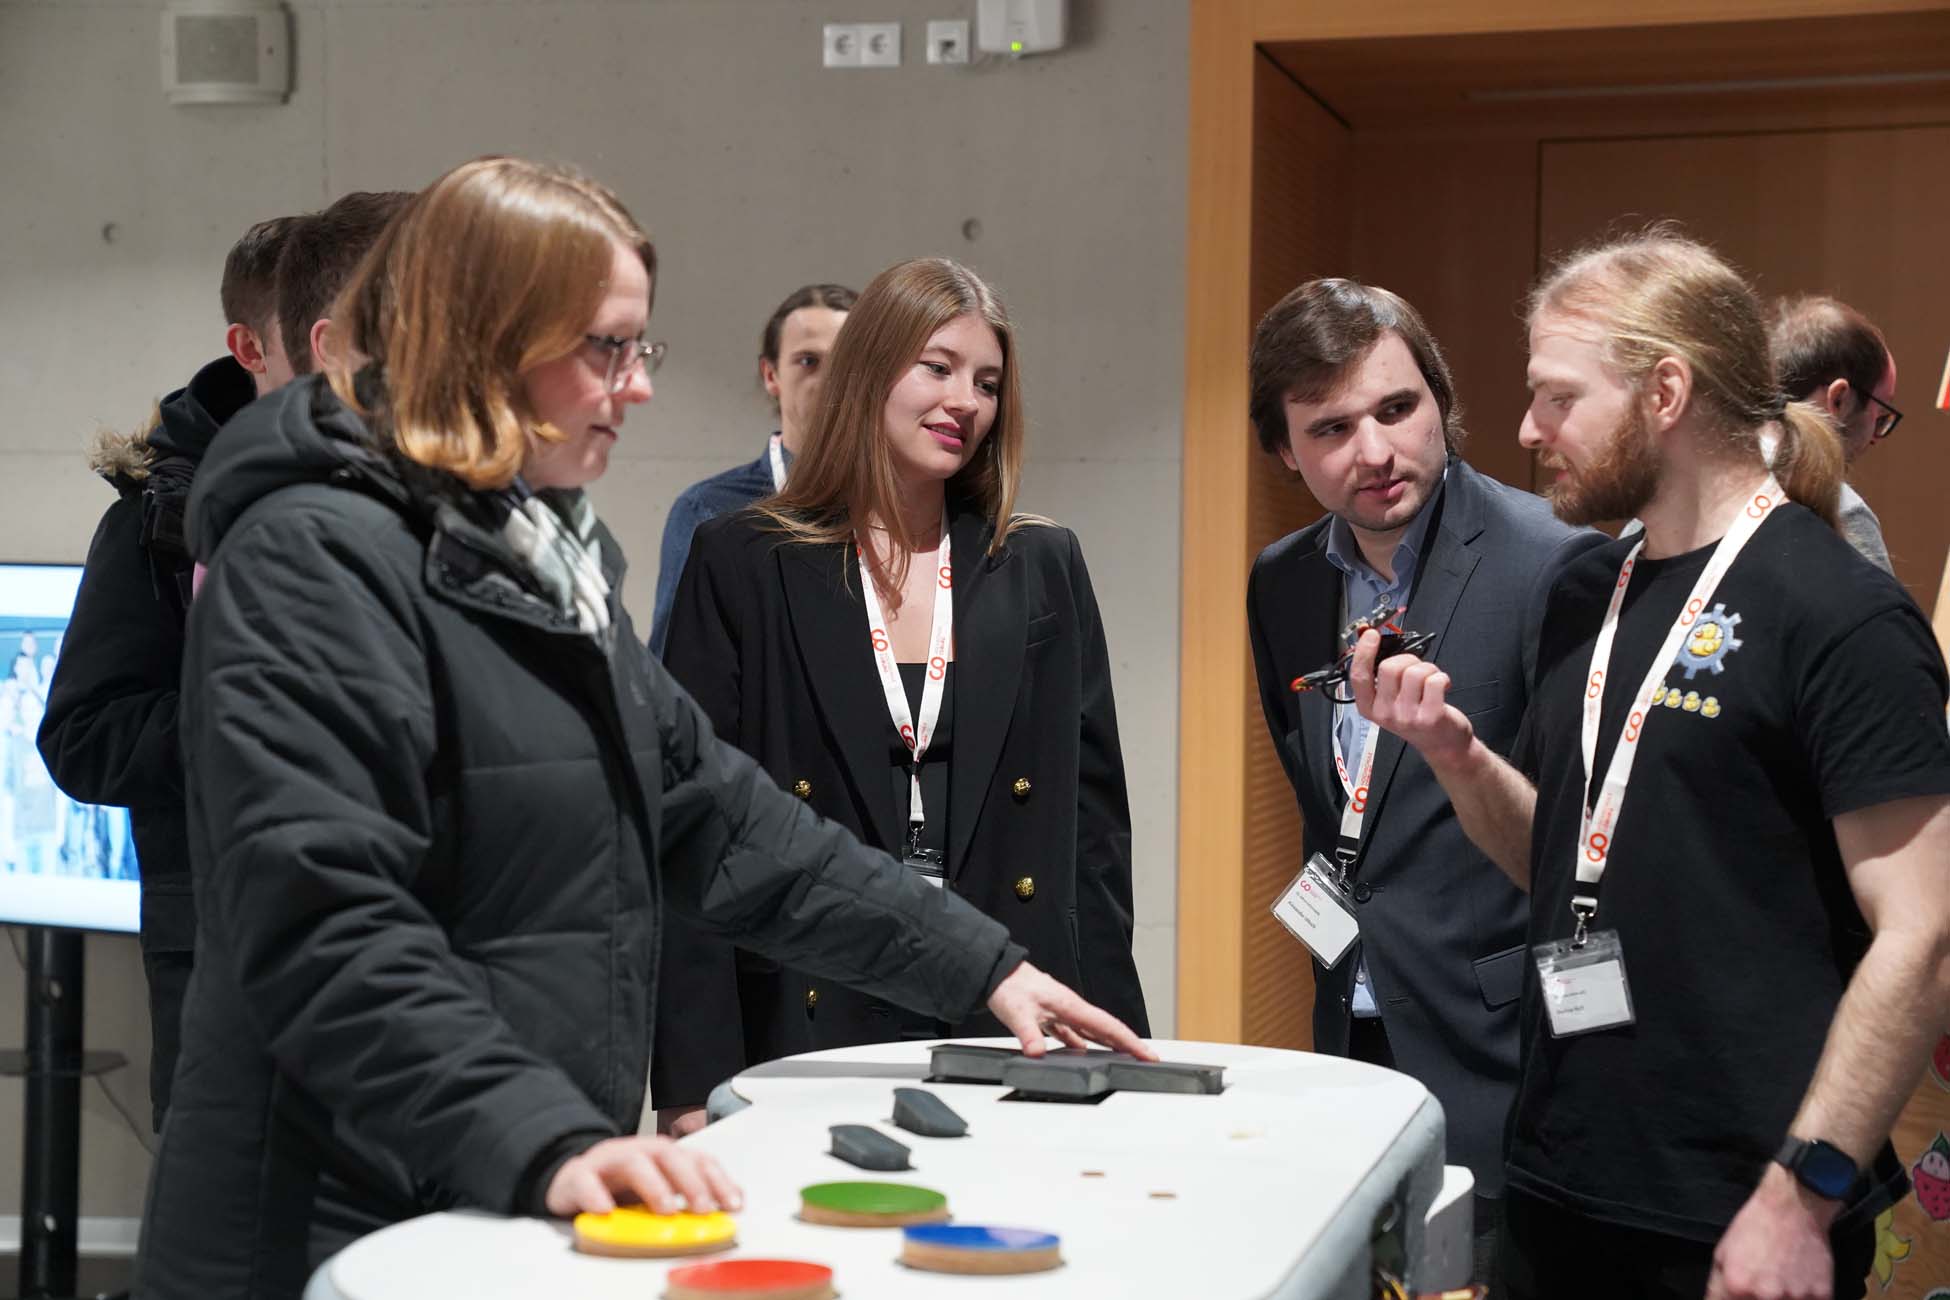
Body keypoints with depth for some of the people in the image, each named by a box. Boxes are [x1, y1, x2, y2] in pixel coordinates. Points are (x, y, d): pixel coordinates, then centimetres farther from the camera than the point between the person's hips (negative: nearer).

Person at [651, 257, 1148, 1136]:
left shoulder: (1044, 569, 10)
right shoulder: (741, 565, 2)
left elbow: (1092, 815, 11)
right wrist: (693, 1081, -8)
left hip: (1012, 1032, 2)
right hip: (805, 1026, -2)